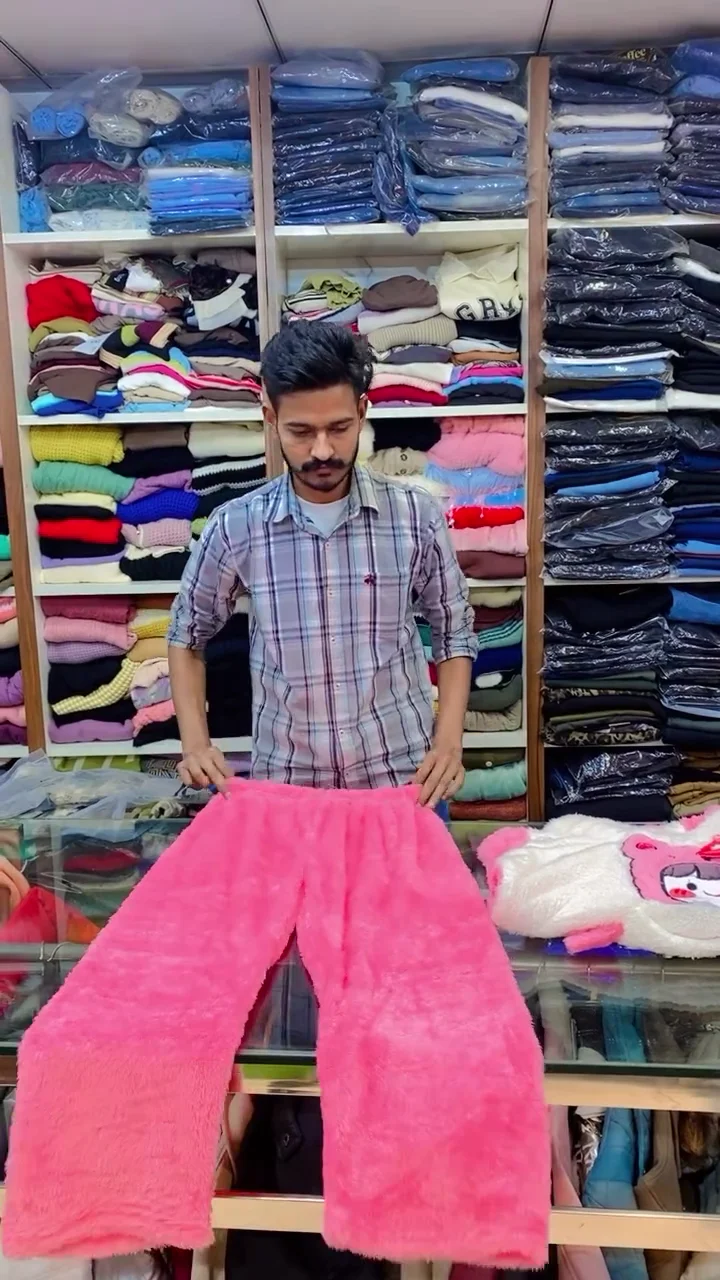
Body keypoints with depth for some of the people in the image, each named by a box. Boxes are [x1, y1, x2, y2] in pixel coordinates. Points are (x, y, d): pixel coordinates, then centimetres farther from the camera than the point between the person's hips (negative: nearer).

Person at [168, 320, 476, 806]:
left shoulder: (416, 515, -8)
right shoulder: (235, 527, -8)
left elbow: (454, 633, 3)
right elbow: (188, 636, 7)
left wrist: (448, 741, -9)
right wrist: (196, 742, -5)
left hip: (404, 780, 0)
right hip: (285, 784, 0)